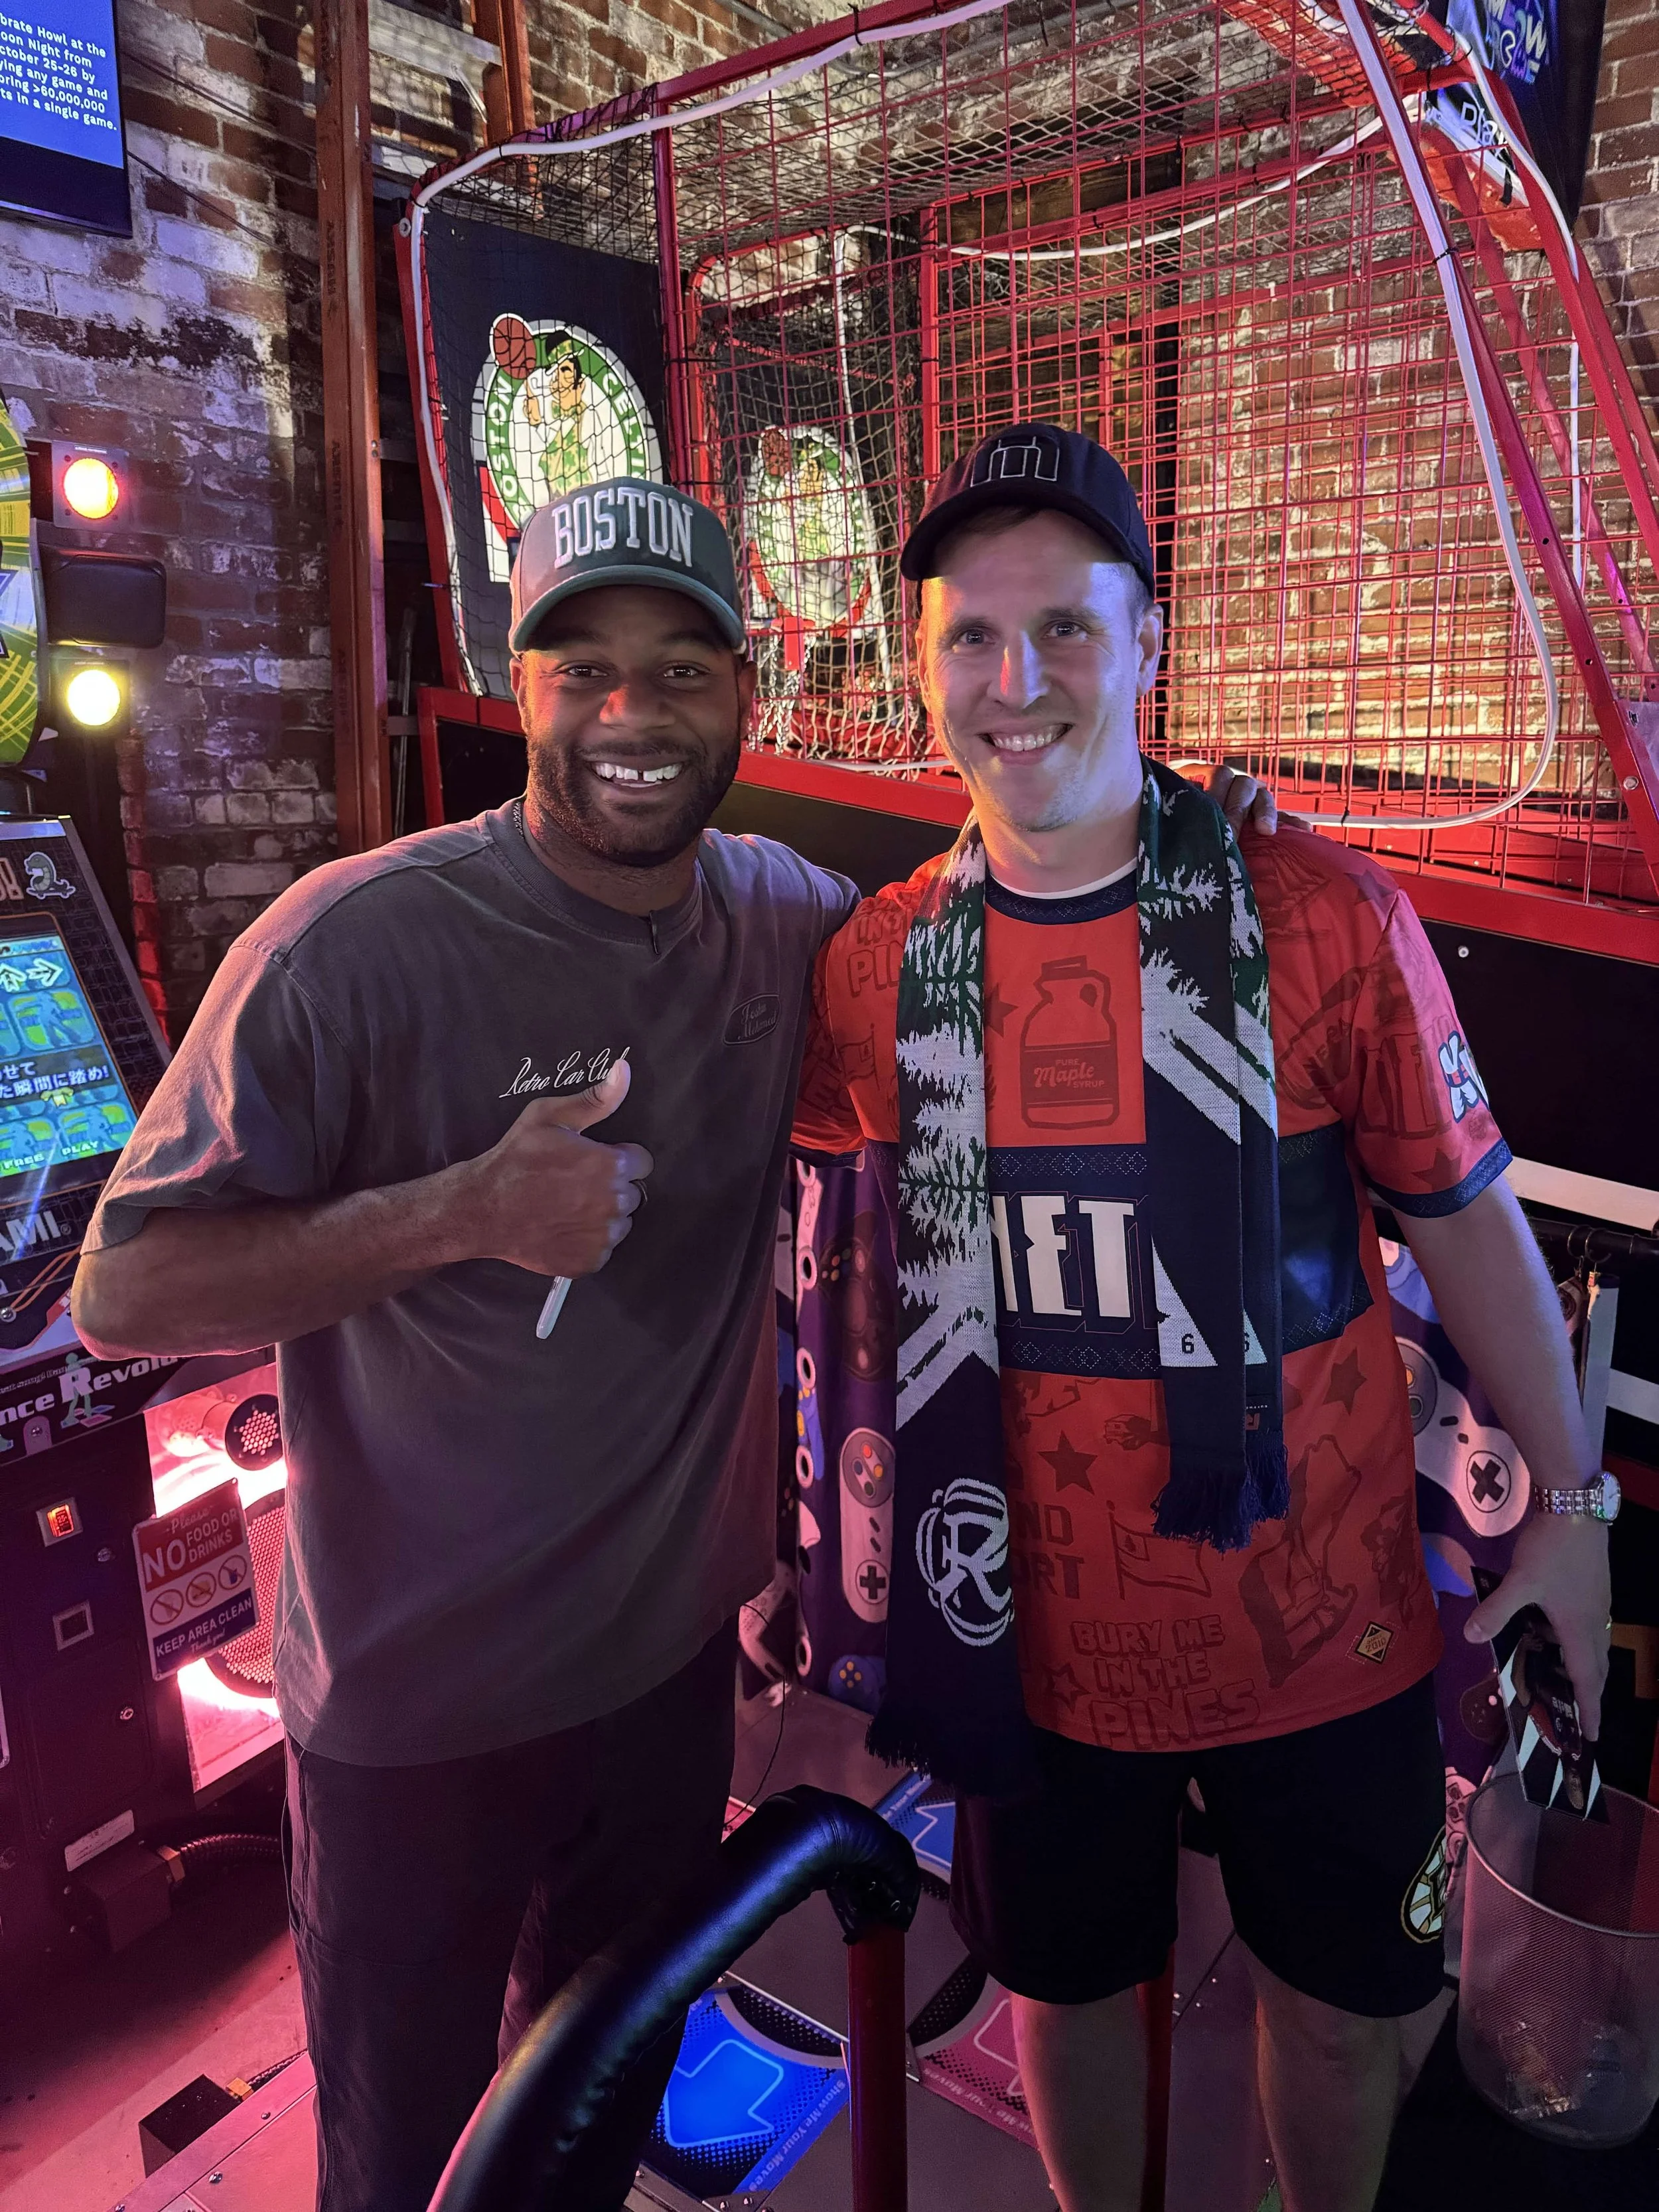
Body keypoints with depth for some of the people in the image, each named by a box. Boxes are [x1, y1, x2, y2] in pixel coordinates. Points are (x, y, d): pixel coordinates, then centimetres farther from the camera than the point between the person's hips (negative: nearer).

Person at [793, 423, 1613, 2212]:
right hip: (1041, 1635, 2)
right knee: (1065, 1987, 24)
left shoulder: (1328, 920, -15)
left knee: (1343, 2003, 22)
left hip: (1322, 1619, -1)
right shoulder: (878, 962, -8)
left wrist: (1568, 1502, 1)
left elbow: (1468, 1224, -4)